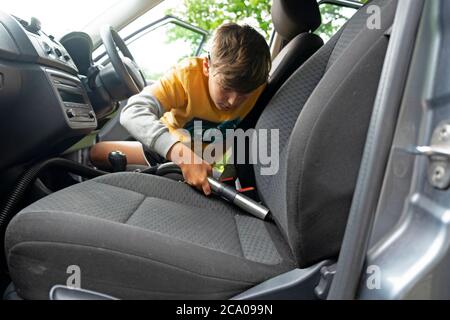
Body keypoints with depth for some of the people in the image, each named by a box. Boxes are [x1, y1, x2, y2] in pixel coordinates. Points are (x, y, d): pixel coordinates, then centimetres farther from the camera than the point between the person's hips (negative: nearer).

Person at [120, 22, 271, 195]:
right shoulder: (188, 74, -33)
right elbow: (133, 112, -44)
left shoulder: (258, 88, -24)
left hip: (209, 163, 2)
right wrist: (183, 155, -57)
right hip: (167, 149, -2)